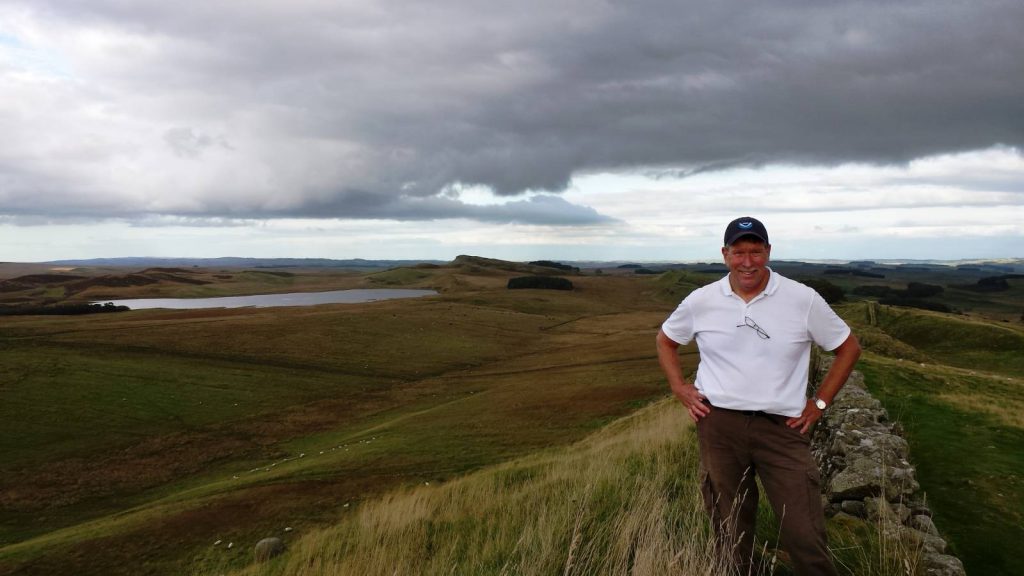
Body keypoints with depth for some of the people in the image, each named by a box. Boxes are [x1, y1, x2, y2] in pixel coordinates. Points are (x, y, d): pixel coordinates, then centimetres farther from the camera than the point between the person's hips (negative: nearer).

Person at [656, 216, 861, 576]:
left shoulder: (803, 300, -4)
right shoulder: (701, 301, 0)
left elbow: (848, 348, 7)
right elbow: (666, 341, 17)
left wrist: (820, 403, 2)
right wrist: (679, 387, 5)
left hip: (783, 426, -1)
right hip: (718, 424, 1)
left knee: (805, 536, -4)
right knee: (730, 532, 14)